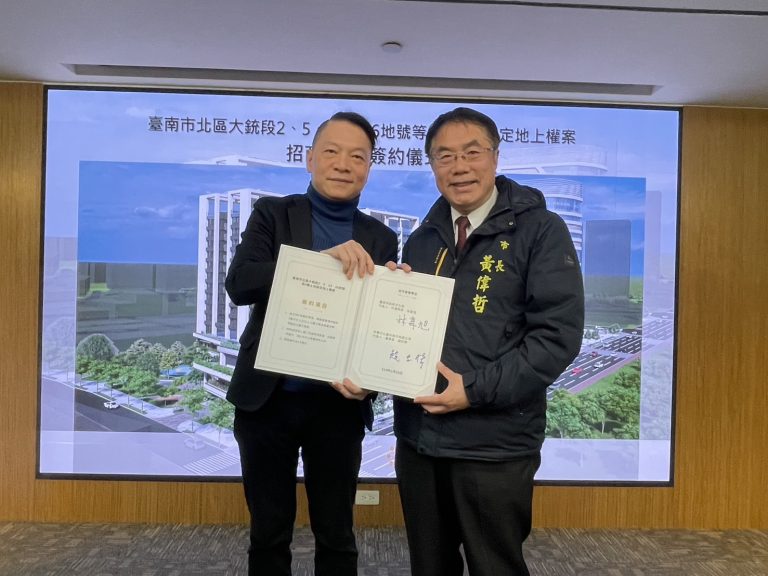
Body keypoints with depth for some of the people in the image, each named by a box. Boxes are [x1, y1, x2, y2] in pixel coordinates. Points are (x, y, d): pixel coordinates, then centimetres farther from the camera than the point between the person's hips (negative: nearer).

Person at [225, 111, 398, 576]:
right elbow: (239, 284, -15)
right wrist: (322, 259, -26)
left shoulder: (380, 239, 4)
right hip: (267, 399, 0)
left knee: (336, 535, 15)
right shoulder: (272, 214, 0)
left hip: (338, 406, 1)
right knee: (268, 534, 16)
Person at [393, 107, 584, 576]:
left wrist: (477, 390, -19)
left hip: (493, 447, -5)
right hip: (418, 439, 5)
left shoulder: (540, 230, -6)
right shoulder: (422, 240, 11)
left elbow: (559, 332, -14)